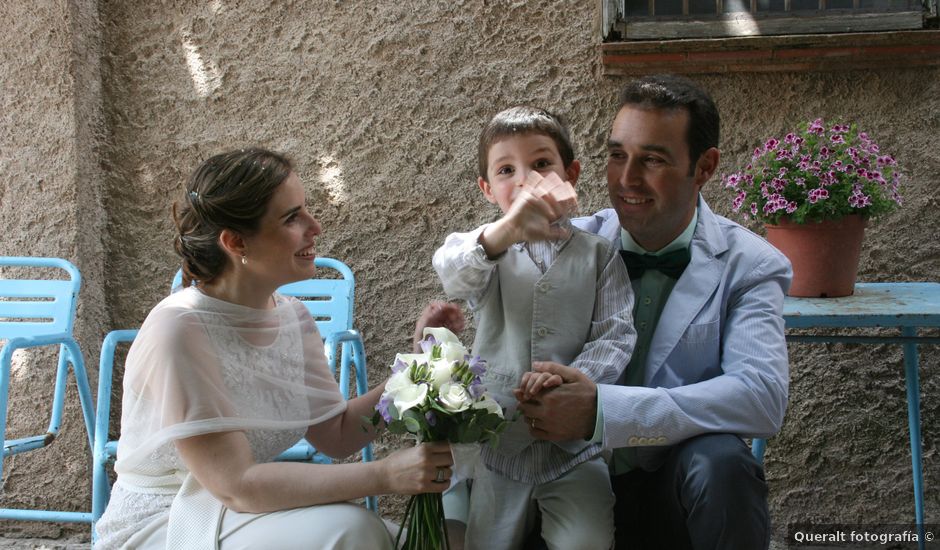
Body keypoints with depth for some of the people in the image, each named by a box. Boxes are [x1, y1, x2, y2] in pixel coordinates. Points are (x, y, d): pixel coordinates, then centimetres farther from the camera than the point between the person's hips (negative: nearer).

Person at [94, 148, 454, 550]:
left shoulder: (291, 317, 0)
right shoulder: (179, 329, -23)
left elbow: (337, 434, 2)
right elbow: (236, 486, -25)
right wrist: (385, 475, -28)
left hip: (239, 514, 7)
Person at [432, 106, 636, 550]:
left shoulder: (597, 253, 3)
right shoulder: (487, 250, 2)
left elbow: (616, 335, -5)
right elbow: (452, 274, -22)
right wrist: (507, 231, -44)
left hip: (574, 446, -1)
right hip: (496, 442, 1)